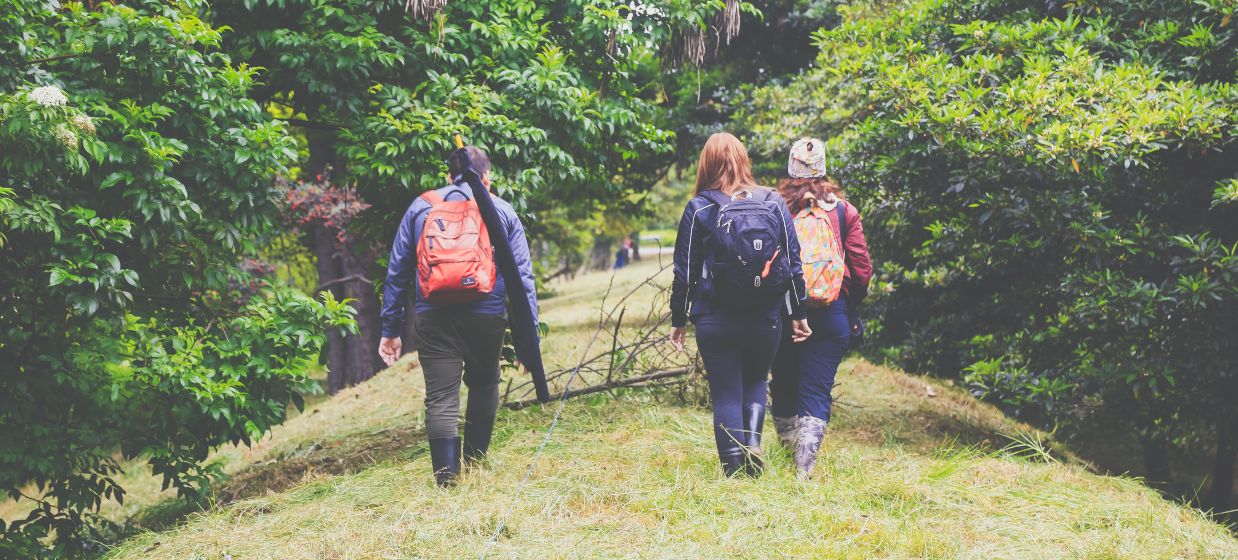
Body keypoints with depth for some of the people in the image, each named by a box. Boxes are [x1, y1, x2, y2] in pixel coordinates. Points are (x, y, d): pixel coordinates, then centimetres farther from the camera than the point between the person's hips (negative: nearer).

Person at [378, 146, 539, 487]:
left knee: (441, 398, -1)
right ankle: (475, 463, 27)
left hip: (433, 316, 0)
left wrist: (390, 329, 14)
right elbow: (523, 276, 5)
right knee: (483, 385, 22)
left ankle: (448, 481, -9)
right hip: (486, 315, 0)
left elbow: (396, 272, 12)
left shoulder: (421, 207, 14)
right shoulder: (503, 211, 12)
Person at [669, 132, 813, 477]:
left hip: (716, 320, -2)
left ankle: (734, 470, 2)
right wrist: (798, 313, 12)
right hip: (766, 319, 2)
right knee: (756, 380, 23)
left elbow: (685, 271, -2)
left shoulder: (699, 209, -4)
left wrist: (678, 319, 8)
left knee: (726, 393, 7)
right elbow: (793, 263, 4)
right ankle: (753, 440, 1)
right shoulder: (773, 203, 2)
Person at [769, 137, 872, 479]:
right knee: (817, 391, 0)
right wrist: (849, 304, 16)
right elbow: (862, 269, 1)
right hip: (831, 316, 0)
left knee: (783, 385, 17)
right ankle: (804, 469, -9)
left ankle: (788, 450, 30)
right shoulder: (844, 210, 0)